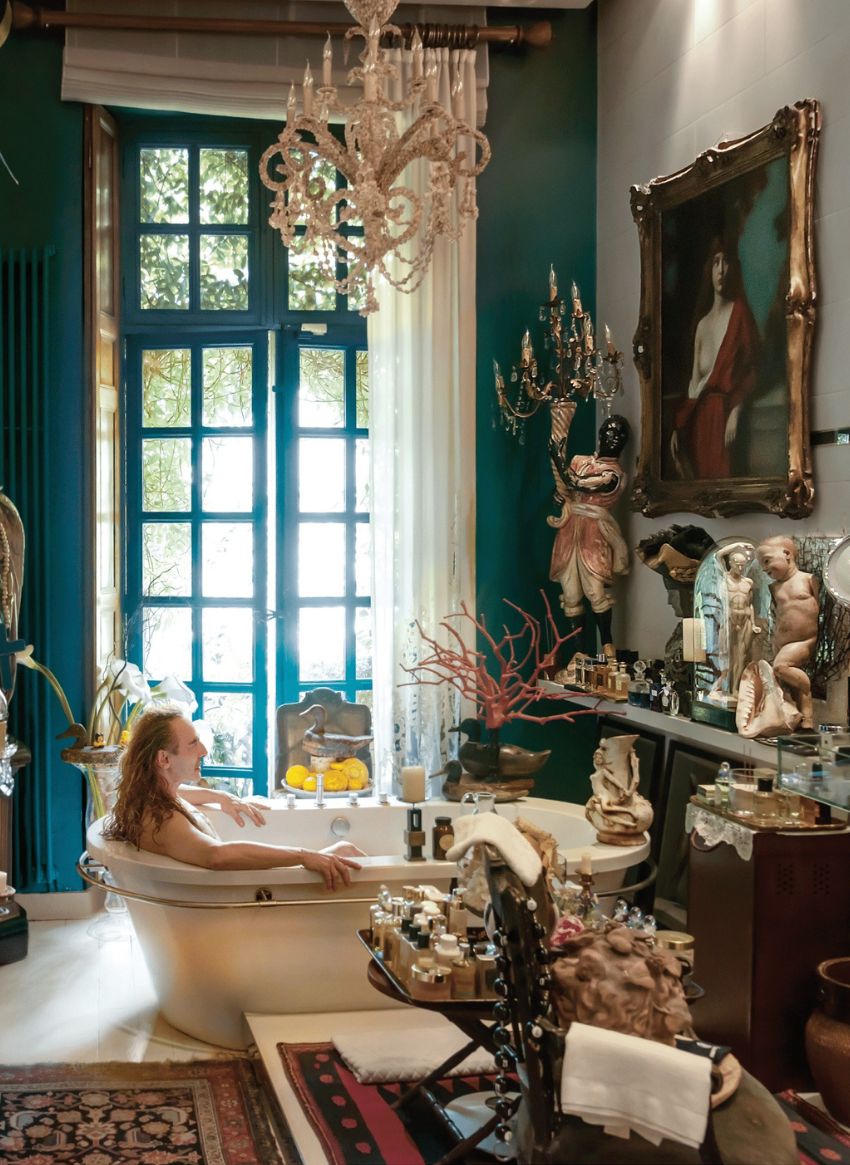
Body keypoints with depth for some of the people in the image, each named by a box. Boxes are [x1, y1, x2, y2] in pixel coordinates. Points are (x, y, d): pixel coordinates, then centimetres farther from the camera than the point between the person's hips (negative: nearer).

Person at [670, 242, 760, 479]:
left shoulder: (739, 312, 0)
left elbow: (750, 370, -7)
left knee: (722, 474, -13)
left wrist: (735, 413, -19)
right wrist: (677, 427, 10)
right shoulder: (702, 325, 17)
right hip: (697, 417, 6)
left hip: (724, 413, -6)